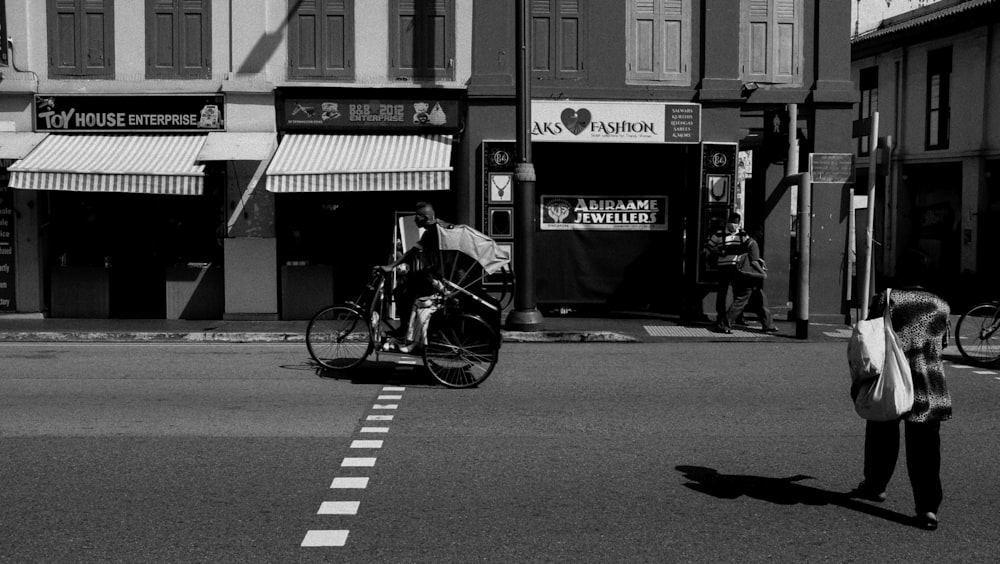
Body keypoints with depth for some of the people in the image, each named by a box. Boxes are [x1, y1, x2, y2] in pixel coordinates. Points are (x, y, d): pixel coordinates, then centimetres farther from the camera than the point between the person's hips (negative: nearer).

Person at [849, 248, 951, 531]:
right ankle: (928, 506, -6)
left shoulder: (886, 300, -5)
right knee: (925, 448, 1)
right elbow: (942, 343, 17)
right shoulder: (941, 306, 6)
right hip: (929, 388, 2)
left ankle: (875, 484, 34)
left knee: (882, 435, 19)